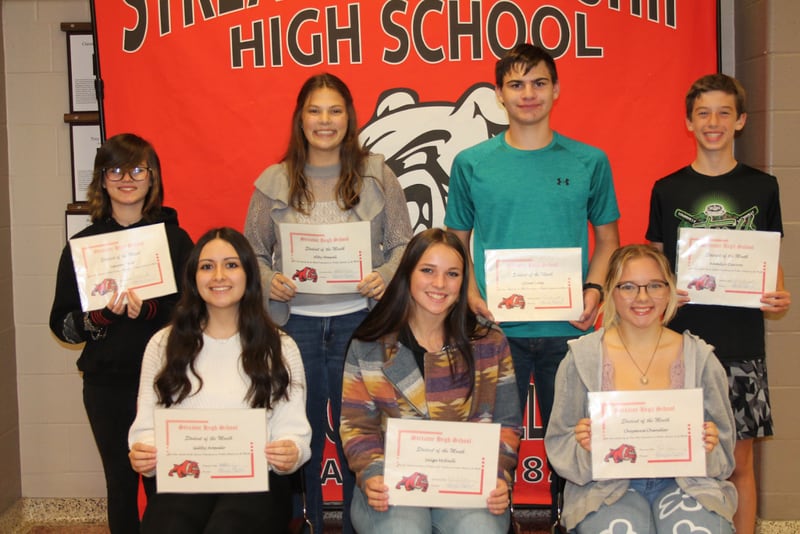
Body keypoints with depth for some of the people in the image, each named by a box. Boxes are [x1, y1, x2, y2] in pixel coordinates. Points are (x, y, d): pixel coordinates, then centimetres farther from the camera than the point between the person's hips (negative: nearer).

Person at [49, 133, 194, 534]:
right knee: (121, 484, 8)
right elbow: (61, 324, 3)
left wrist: (149, 310, -18)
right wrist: (101, 316, -15)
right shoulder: (83, 245, 4)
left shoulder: (174, 238, 1)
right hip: (107, 384, 1)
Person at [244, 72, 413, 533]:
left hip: (357, 321, -1)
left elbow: (402, 244, 4)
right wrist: (268, 281, -12)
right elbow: (252, 251, 7)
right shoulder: (274, 182, 4)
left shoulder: (377, 175, 2)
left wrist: (385, 276, -14)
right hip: (295, 322, 1)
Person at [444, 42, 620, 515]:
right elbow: (456, 241, 9)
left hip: (568, 329, 1)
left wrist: (593, 289, -7)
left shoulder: (590, 162, 4)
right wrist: (472, 295, -7)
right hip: (497, 330, 0)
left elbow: (609, 239, 10)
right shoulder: (472, 164, 3)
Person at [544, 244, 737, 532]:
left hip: (684, 481, 2)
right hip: (606, 485, -1)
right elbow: (558, 443, 3)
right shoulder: (582, 358, 1)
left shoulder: (699, 357, 6)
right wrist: (582, 445, -19)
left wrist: (708, 447, -12)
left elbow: (723, 446, 11)